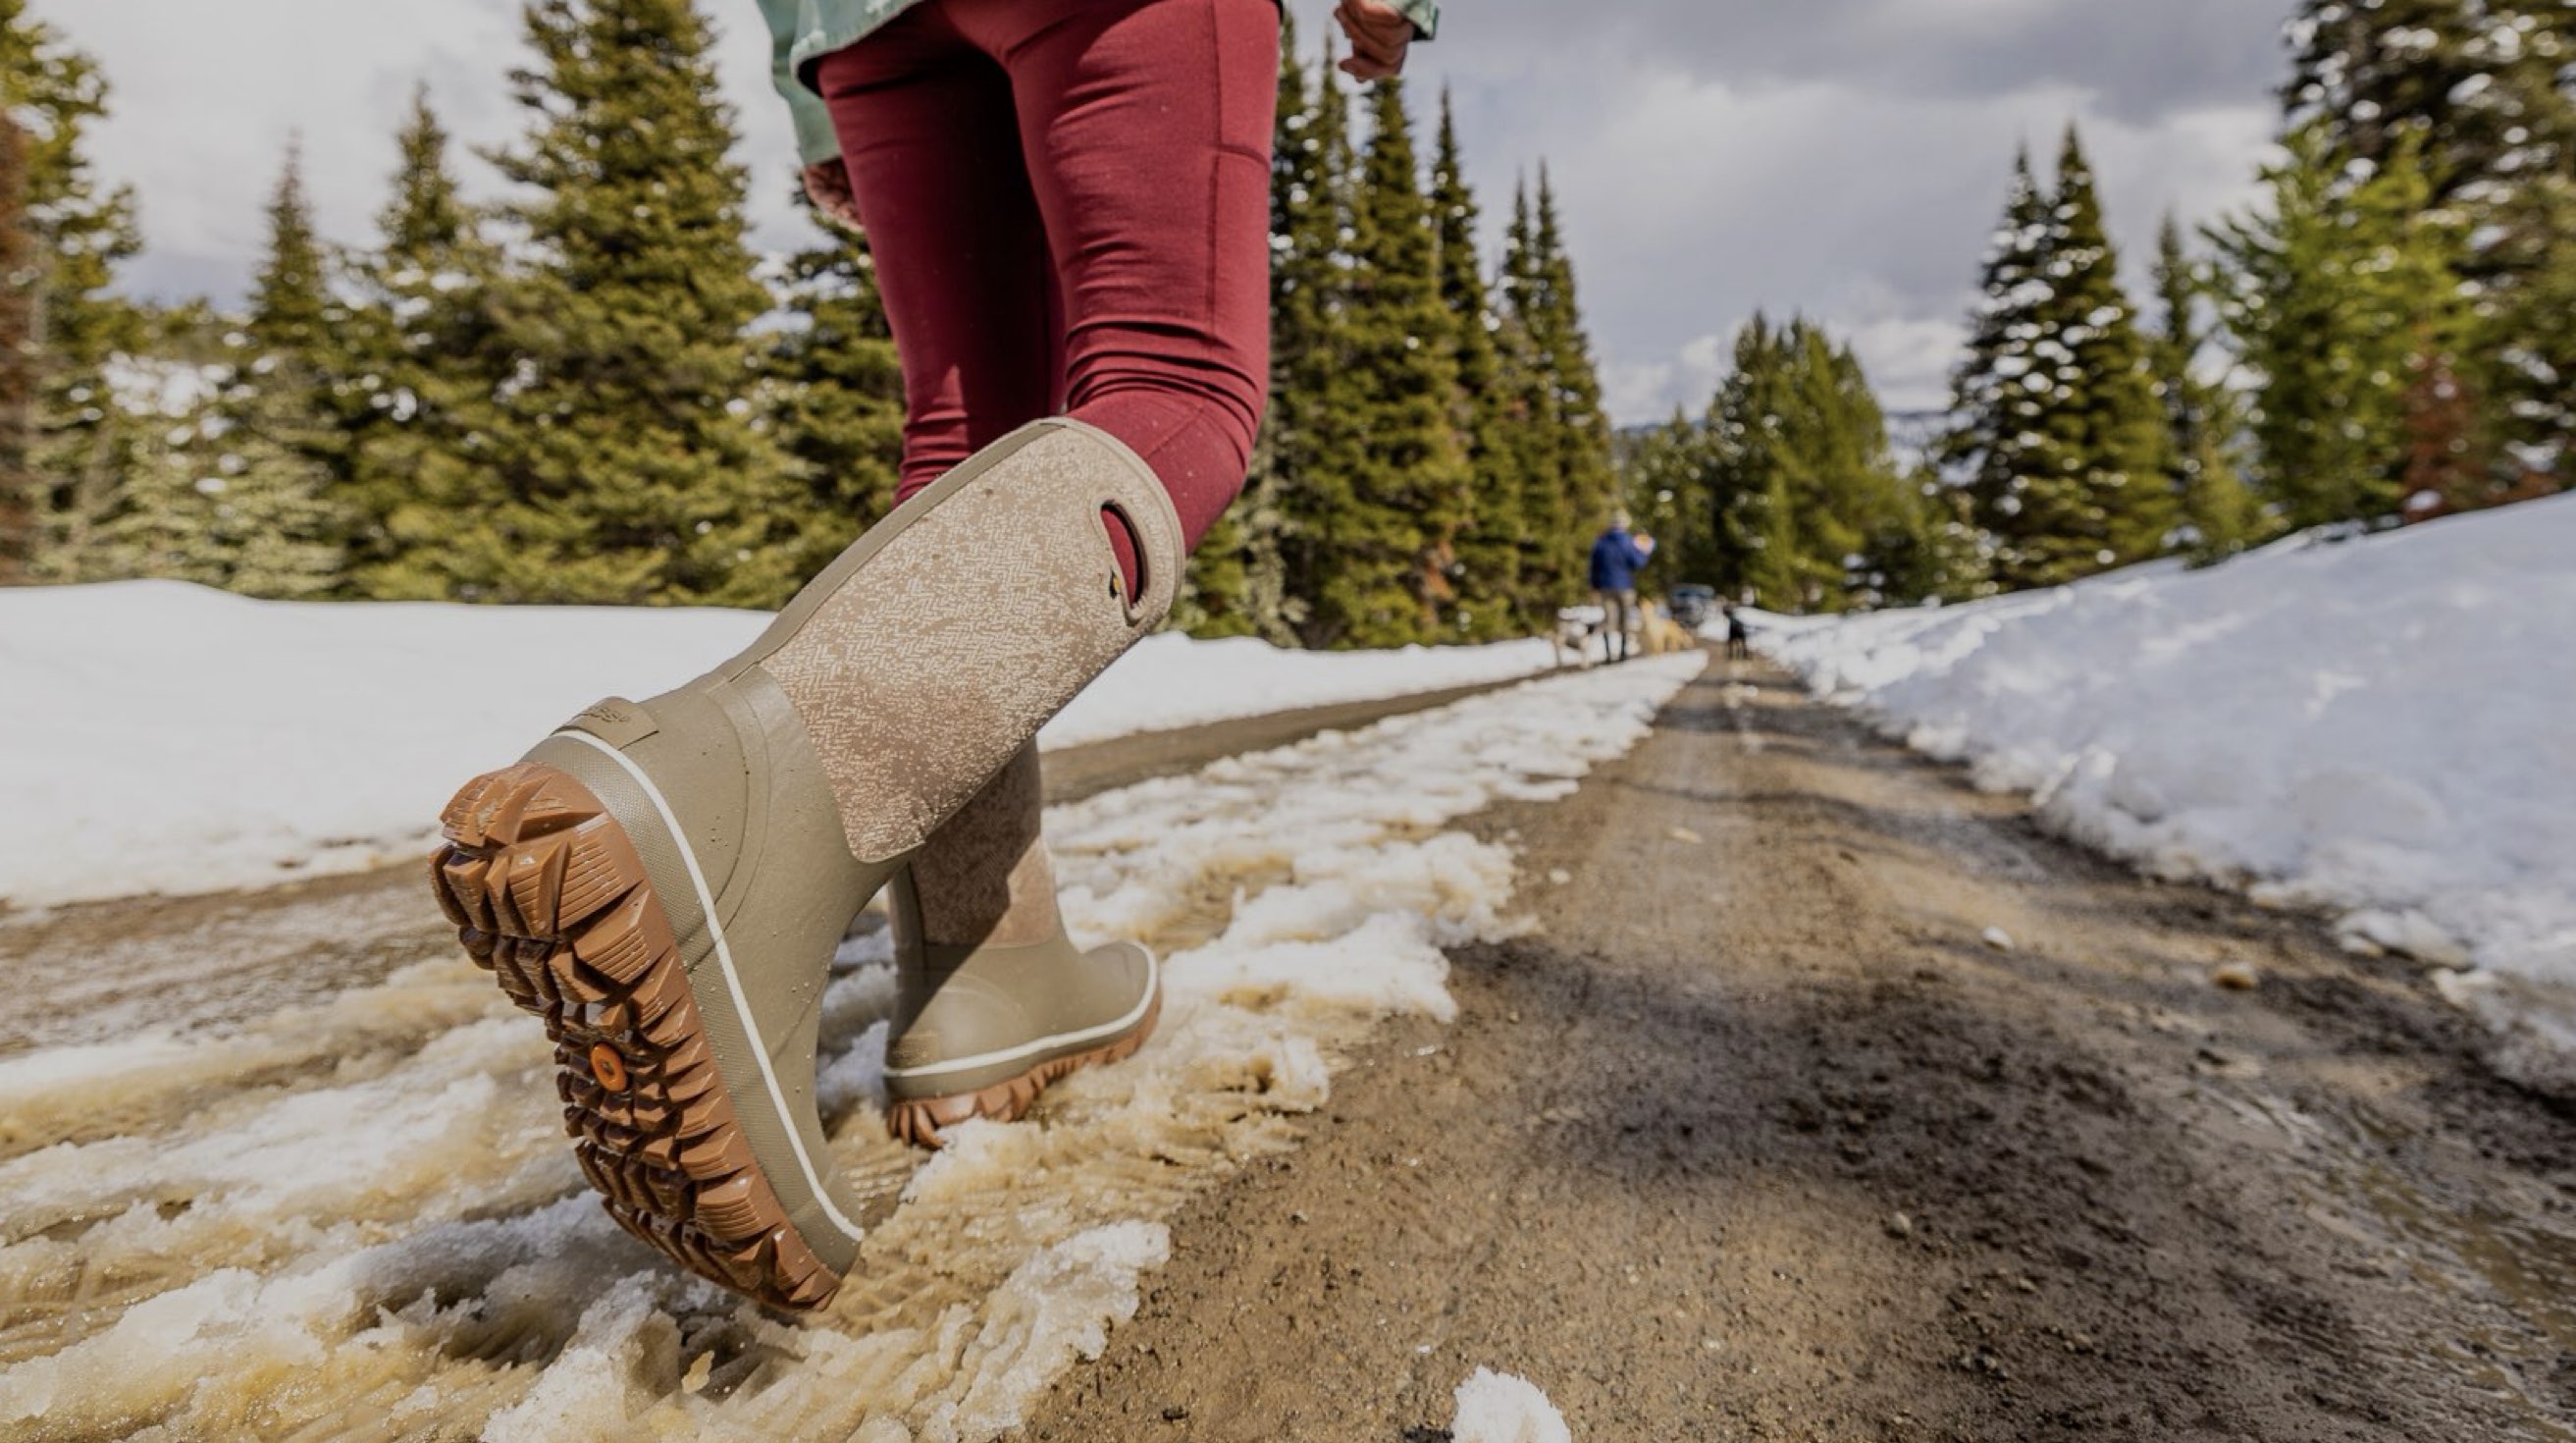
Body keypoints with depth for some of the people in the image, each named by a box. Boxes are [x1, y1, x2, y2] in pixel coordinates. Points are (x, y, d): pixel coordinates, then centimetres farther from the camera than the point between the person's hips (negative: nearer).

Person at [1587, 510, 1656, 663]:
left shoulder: (1599, 541, 3)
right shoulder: (1627, 541, -11)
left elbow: (1594, 566, 7)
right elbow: (1637, 563, -13)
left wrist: (1595, 587, 14)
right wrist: (1646, 552, 5)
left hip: (1605, 586, 3)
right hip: (1625, 586, -3)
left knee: (1608, 619, 4)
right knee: (1626, 619, 9)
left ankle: (1608, 653, -2)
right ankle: (1624, 651, 11)